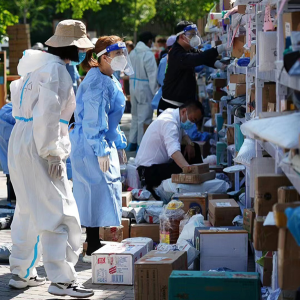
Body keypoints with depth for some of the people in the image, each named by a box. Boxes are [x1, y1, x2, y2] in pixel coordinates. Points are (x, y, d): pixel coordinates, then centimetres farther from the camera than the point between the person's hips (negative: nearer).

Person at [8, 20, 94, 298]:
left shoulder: (37, 65, 15)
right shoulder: (56, 70, -15)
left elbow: (18, 93, 20)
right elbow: (47, 115, -22)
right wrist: (53, 154, -18)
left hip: (20, 141, 10)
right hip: (38, 147, -10)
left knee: (28, 210, 18)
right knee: (58, 212, -7)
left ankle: (21, 273, 27)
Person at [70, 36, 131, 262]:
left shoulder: (110, 80, 14)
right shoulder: (97, 82, -18)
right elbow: (94, 119, -22)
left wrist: (120, 145, 22)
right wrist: (101, 150, -23)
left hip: (105, 143, 10)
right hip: (92, 145, -10)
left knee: (107, 191, 14)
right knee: (98, 193, -6)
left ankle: (95, 245, 23)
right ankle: (92, 250, 0)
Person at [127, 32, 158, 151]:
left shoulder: (132, 53, 7)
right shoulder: (148, 55, -16)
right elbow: (152, 75, -16)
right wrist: (155, 91, -11)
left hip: (133, 86, 8)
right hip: (145, 87, -7)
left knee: (135, 116, 18)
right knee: (144, 118, 0)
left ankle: (132, 143, 23)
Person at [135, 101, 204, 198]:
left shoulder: (172, 113, 5)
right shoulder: (169, 122, -26)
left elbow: (183, 135, 22)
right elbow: (173, 150, -43)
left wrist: (190, 144, -2)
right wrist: (188, 168, -58)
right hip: (149, 170, -11)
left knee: (195, 149, 9)